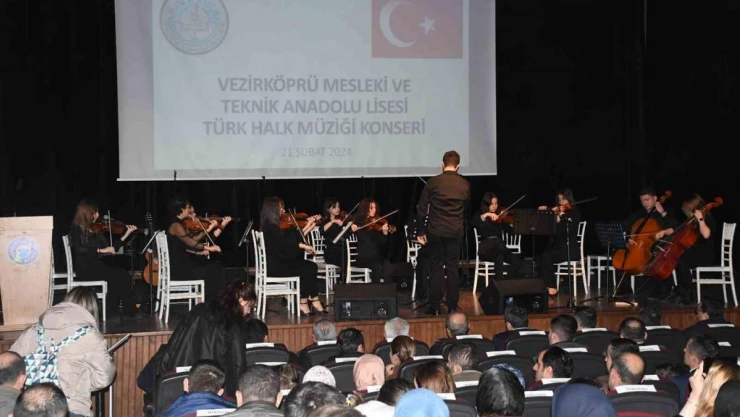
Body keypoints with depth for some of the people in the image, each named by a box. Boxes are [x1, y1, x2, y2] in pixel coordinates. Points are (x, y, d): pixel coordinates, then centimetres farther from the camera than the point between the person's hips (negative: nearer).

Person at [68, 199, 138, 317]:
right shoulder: (77, 229, -3)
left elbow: (112, 248, 14)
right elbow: (78, 249, -20)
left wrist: (126, 234, 9)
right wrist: (101, 250, -25)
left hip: (98, 265, 6)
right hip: (85, 268, -6)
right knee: (122, 276, -22)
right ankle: (129, 311, -10)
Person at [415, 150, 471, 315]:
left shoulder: (433, 182, -7)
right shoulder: (465, 185, 1)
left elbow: (422, 209, -5)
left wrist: (420, 232, 2)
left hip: (436, 231, -1)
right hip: (456, 232, 2)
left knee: (436, 267, 5)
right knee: (453, 268, 7)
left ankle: (434, 307, 5)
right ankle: (452, 306, 8)